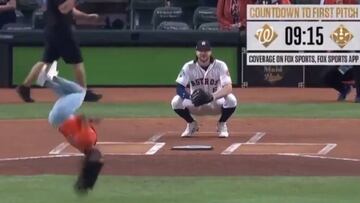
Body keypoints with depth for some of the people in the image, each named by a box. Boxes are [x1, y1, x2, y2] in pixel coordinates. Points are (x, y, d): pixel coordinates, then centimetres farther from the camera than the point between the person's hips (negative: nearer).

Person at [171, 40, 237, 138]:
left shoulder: (220, 66, -17)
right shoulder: (188, 67, -12)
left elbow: (228, 88, -28)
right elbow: (179, 88, -18)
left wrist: (212, 96, -46)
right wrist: (191, 97, -40)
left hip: (215, 104, -1)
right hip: (195, 106, 1)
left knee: (231, 100, -32)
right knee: (176, 101, -27)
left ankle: (222, 125, -2)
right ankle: (192, 124, 3)